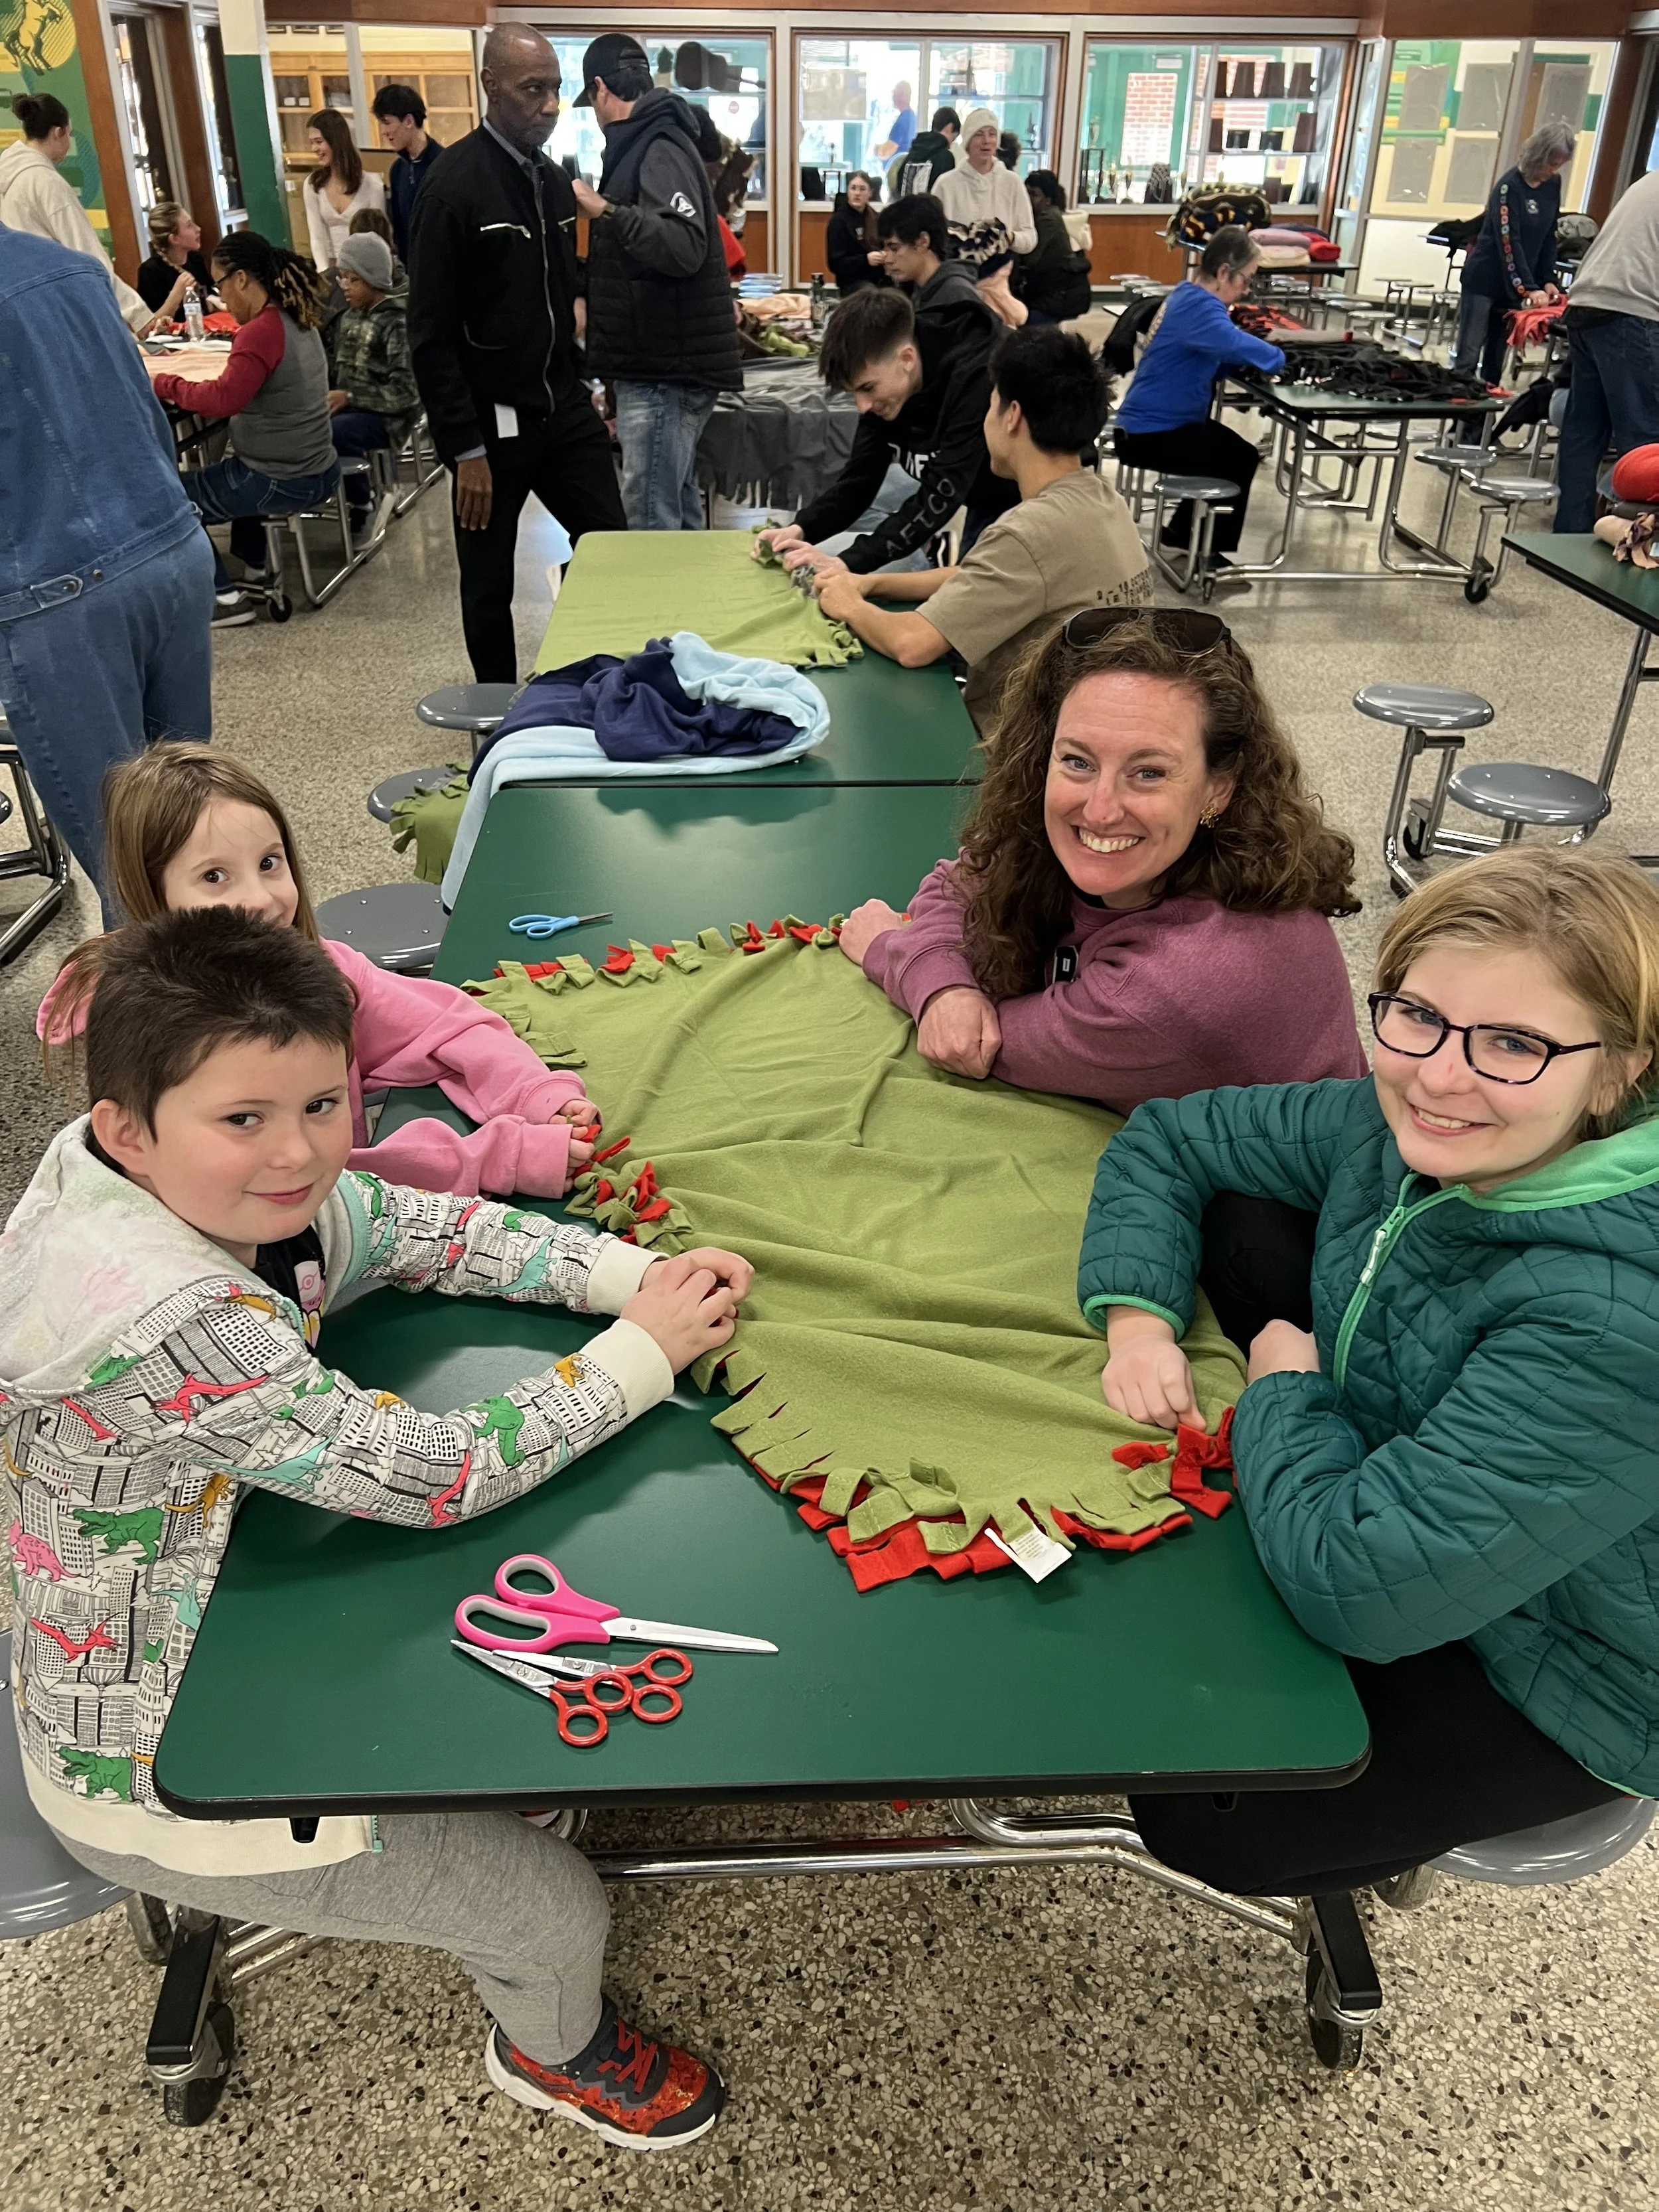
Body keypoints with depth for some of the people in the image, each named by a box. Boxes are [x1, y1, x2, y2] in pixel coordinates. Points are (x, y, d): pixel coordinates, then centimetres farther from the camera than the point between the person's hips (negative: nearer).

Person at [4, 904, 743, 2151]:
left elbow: (428, 1230, -2)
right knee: (556, 1907, 6)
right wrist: (640, 1356, -22)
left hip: (217, 1617, 8)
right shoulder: (158, 1322, -39)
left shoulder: (243, 1192, -14)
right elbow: (429, 1477, -33)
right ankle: (558, 2052, 41)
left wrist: (637, 1274, -15)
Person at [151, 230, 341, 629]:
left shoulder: (261, 331, -21)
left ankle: (225, 598, 4)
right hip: (317, 471, 10)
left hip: (283, 482, -10)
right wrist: (191, 389, 3)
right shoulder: (296, 320, 7)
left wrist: (167, 384, -15)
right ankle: (257, 567, 41)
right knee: (226, 468, 39)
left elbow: (223, 400, -29)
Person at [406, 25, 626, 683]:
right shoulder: (453, 186, -13)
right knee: (490, 582, 6)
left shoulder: (553, 180, 9)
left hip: (563, 410, 7)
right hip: (493, 423, -6)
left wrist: (581, 393, 14)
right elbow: (431, 335, -15)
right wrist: (465, 448, -18)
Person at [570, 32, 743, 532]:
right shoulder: (647, 145, 16)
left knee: (651, 523, -11)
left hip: (666, 369, -10)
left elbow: (684, 247, -29)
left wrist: (607, 212, -31)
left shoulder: (659, 151, -14)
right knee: (676, 512, 16)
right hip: (661, 360, 10)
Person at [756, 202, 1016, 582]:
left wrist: (851, 563, -46)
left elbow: (941, 494, -38)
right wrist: (800, 529, -28)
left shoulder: (974, 378, -33)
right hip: (986, 507, 7)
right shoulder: (886, 381, -11)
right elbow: (860, 478, -10)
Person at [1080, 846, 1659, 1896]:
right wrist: (1138, 1318, -17)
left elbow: (1356, 1587, -39)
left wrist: (1285, 1388, -22)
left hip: (1561, 1687, -6)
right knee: (1230, 1214, -6)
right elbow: (1168, 1139, -2)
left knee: (1201, 1819, -11)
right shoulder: (1403, 1128, -17)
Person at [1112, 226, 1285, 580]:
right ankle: (1209, 549, 10)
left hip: (1156, 424, 10)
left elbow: (1215, 357, 10)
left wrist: (1257, 353, -7)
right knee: (1240, 460, -3)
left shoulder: (1190, 296, 8)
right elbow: (1241, 347, -35)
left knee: (1233, 453, 18)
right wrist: (1278, 358, -15)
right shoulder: (1199, 308, -22)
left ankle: (1184, 530, 30)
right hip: (1148, 434, -10)